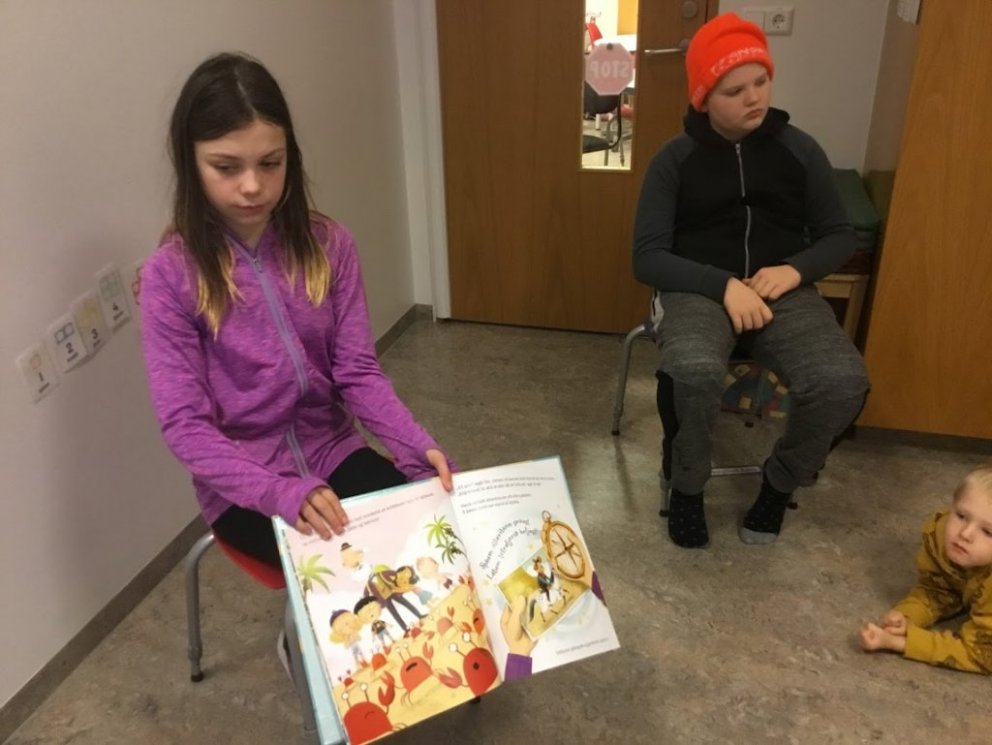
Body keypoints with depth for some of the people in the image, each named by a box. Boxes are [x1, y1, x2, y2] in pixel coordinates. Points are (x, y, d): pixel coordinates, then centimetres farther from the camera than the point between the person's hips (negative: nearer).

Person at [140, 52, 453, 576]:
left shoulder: (328, 246, -4)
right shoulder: (170, 275, -12)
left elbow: (358, 372, -4)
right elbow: (184, 424, -15)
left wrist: (416, 446, -21)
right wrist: (283, 491, -28)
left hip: (334, 453, 3)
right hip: (242, 483, -3)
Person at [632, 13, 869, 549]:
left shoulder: (799, 150, 8)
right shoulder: (675, 160, 1)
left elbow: (840, 236, 13)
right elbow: (647, 258, -5)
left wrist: (795, 270, -10)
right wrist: (724, 285, -20)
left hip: (782, 291, 3)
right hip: (699, 290, -2)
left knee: (843, 381, -27)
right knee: (691, 372, -37)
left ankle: (780, 481, 5)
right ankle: (686, 486, -5)